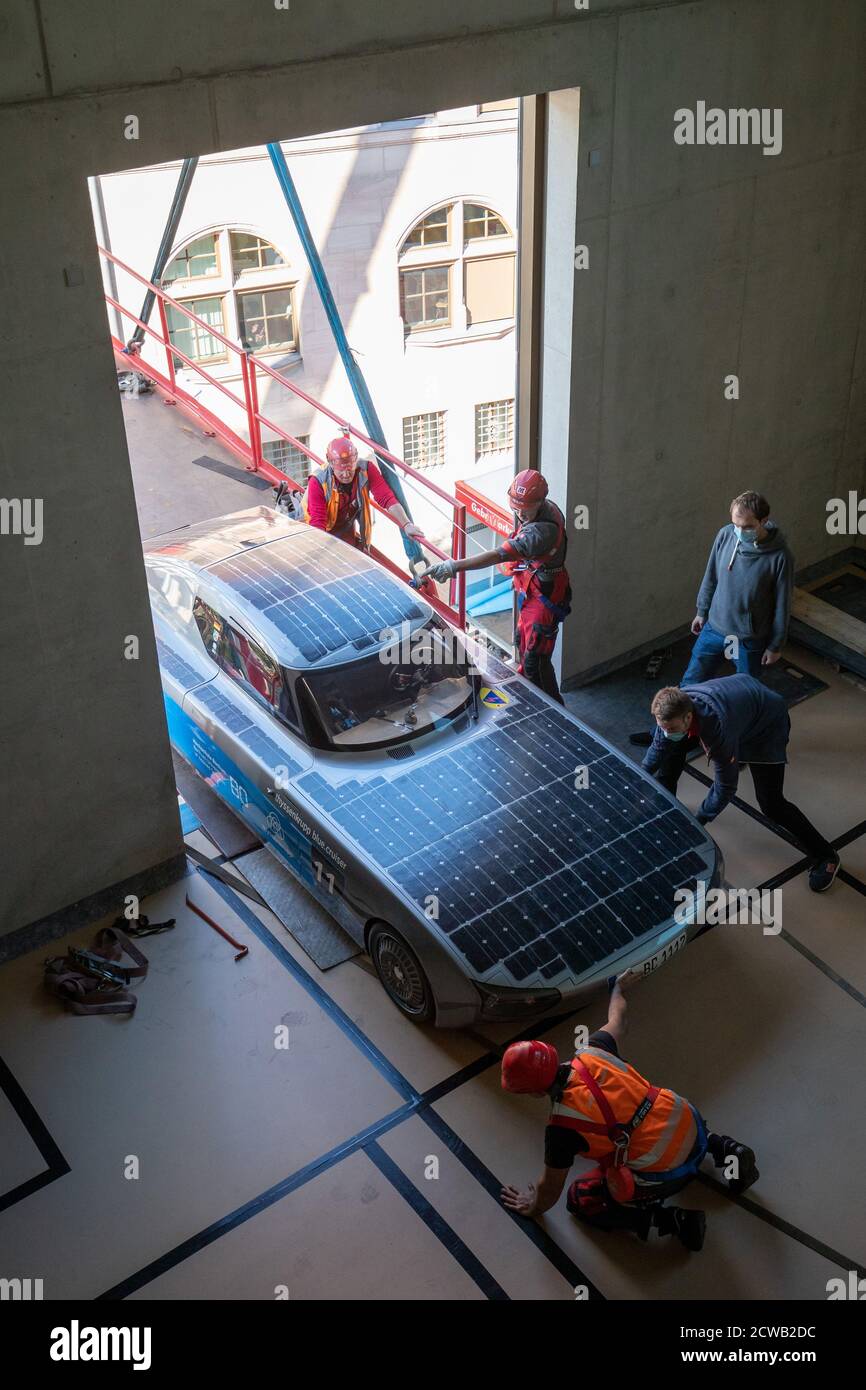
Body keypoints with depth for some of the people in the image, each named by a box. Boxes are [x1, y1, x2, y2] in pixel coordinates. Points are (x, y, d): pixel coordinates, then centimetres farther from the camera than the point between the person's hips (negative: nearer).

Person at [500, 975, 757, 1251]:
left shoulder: (561, 1127, -17)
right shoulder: (591, 1052, -5)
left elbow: (550, 1188, 0)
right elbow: (619, 1017, 19)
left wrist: (534, 1207, 23)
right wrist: (619, 987, 40)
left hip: (664, 1175, -6)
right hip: (690, 1123, 7)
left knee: (581, 1199, 14)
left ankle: (670, 1220, 1)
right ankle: (720, 1146, 22)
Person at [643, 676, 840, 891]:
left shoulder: (718, 730, -44)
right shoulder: (673, 709, -26)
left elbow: (726, 788, -30)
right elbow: (658, 749, -4)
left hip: (767, 722, -6)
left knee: (771, 803, -11)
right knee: (672, 747, 4)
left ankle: (824, 856, 6)